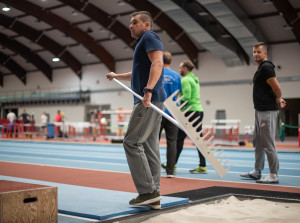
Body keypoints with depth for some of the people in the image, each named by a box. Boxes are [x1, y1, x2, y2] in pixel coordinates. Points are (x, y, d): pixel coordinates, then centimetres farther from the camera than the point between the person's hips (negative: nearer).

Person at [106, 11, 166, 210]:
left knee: (132, 142, -10)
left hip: (150, 99, -10)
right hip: (152, 101, 10)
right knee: (150, 146, 7)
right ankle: (153, 196, 8)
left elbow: (157, 64, -20)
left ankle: (148, 191, -11)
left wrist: (148, 90, -31)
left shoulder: (149, 37, -3)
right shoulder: (143, 42, 27)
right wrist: (116, 76, 40)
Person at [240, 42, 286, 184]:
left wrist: (278, 100, -2)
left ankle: (273, 175, 0)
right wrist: (279, 99, 15)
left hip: (268, 112, -11)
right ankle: (257, 171, 27)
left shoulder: (266, 67, -15)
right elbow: (274, 89, 26)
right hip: (260, 111, 11)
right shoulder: (260, 68, 17)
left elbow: (276, 88, -19)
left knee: (268, 144, -7)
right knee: (258, 143, 17)